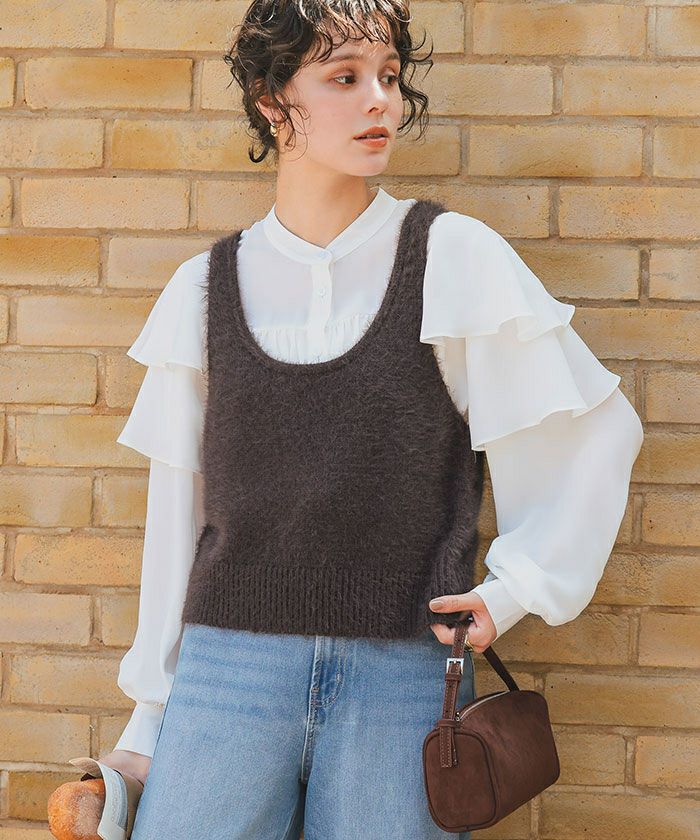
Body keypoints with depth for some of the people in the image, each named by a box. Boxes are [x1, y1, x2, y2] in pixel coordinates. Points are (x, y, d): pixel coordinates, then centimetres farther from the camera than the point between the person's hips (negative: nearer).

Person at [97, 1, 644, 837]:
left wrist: (517, 587, -2)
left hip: (405, 675, -1)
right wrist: (148, 719, 12)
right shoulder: (206, 287, 7)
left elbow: (595, 432, 5)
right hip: (230, 665, 2)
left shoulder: (454, 257, 0)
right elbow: (178, 511, 11)